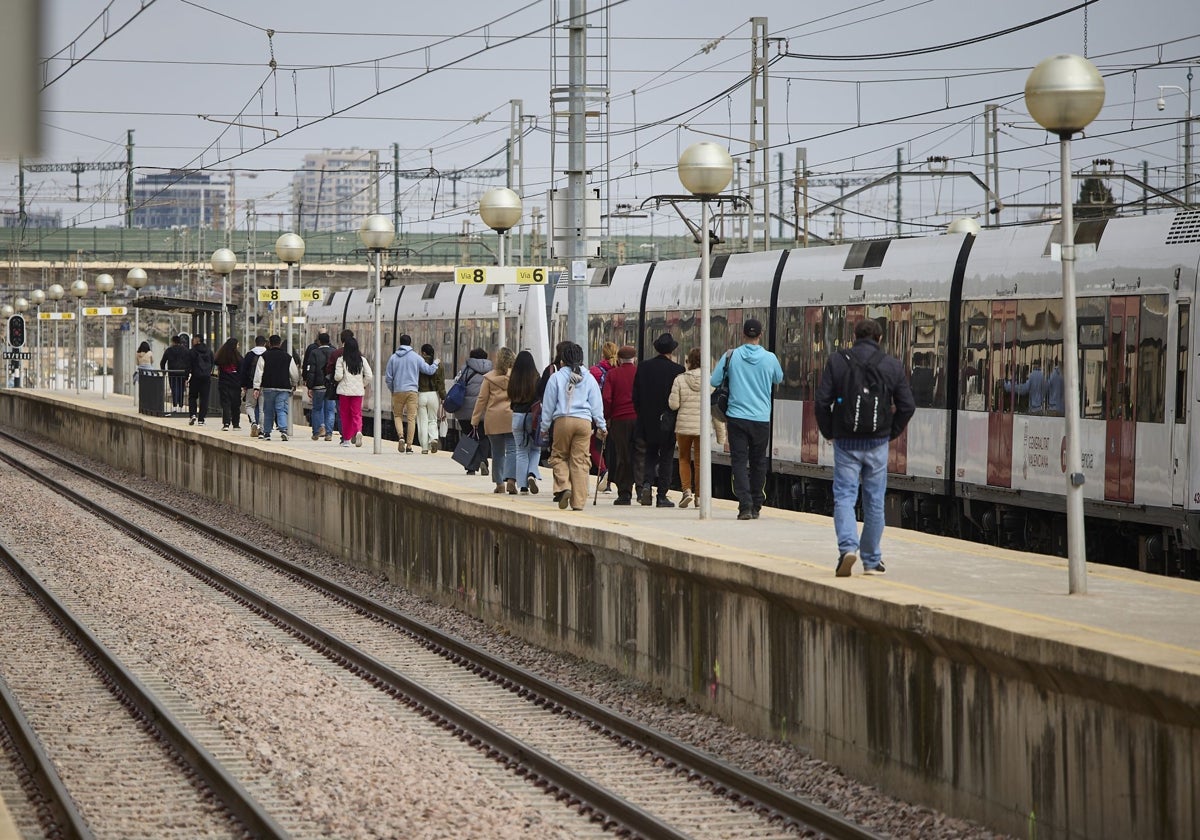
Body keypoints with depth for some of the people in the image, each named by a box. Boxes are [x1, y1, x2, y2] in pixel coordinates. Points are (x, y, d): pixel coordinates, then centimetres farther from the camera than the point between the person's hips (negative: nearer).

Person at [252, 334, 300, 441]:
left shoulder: (264, 356, 0)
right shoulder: (288, 357, 4)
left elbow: (259, 373, -3)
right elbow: (294, 374, 9)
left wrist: (257, 388, -2)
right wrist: (294, 384, 26)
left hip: (268, 388, 0)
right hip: (284, 388, 0)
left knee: (268, 411, 10)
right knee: (282, 410, -3)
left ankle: (266, 433, 16)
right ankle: (283, 430, -23)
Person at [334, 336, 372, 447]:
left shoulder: (341, 360, -6)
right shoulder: (362, 360, 2)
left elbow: (338, 376, -11)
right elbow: (369, 376, -2)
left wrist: (336, 379, 11)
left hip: (344, 390, -2)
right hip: (358, 391, 2)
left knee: (345, 414, 8)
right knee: (357, 413, 4)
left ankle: (346, 439, 9)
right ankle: (358, 431, -25)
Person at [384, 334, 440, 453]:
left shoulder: (393, 357, 2)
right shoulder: (415, 357, -1)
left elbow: (388, 377, 3)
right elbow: (429, 370, 1)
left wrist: (392, 390, 18)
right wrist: (436, 363, 21)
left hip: (398, 391, 1)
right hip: (412, 390, -1)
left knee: (397, 415, 15)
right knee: (411, 418, 1)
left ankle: (401, 436, -11)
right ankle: (409, 445, -2)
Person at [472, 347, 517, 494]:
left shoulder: (490, 377, 0)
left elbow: (482, 399, 3)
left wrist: (475, 419, 9)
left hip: (493, 418, 1)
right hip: (512, 417, -1)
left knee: (497, 452, 12)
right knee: (512, 450, -3)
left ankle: (499, 483, 17)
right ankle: (511, 480, -22)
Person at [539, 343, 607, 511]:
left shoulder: (557, 377, 3)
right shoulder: (589, 378, 9)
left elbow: (548, 404, 7)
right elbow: (596, 404, 12)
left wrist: (545, 427, 15)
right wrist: (601, 426, 18)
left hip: (562, 421, -2)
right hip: (584, 421, 2)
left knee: (558, 456, 11)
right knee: (580, 461, 3)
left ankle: (563, 486, -13)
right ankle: (578, 501, 2)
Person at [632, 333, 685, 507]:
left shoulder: (643, 367, -1)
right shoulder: (677, 370, -11)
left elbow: (635, 396, 3)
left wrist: (641, 415, 13)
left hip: (648, 421, 3)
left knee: (650, 455, 16)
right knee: (666, 458, 5)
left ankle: (647, 483, -6)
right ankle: (662, 496, 4)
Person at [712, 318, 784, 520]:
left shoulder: (731, 356, -4)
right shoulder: (770, 358, -2)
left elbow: (714, 381, 3)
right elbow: (778, 379, 17)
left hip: (737, 417, -1)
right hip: (761, 419, 1)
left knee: (739, 461, -2)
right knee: (758, 463, 13)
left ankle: (745, 504, -16)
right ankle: (756, 506, 17)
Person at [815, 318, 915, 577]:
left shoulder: (837, 361, -3)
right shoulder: (893, 366, 1)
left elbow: (822, 400, -7)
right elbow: (907, 406, 0)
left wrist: (828, 432, 7)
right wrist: (891, 433, 12)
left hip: (846, 442, -1)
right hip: (877, 444, 1)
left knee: (844, 496, 2)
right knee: (874, 501, 10)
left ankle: (848, 547, -21)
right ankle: (872, 560, 16)